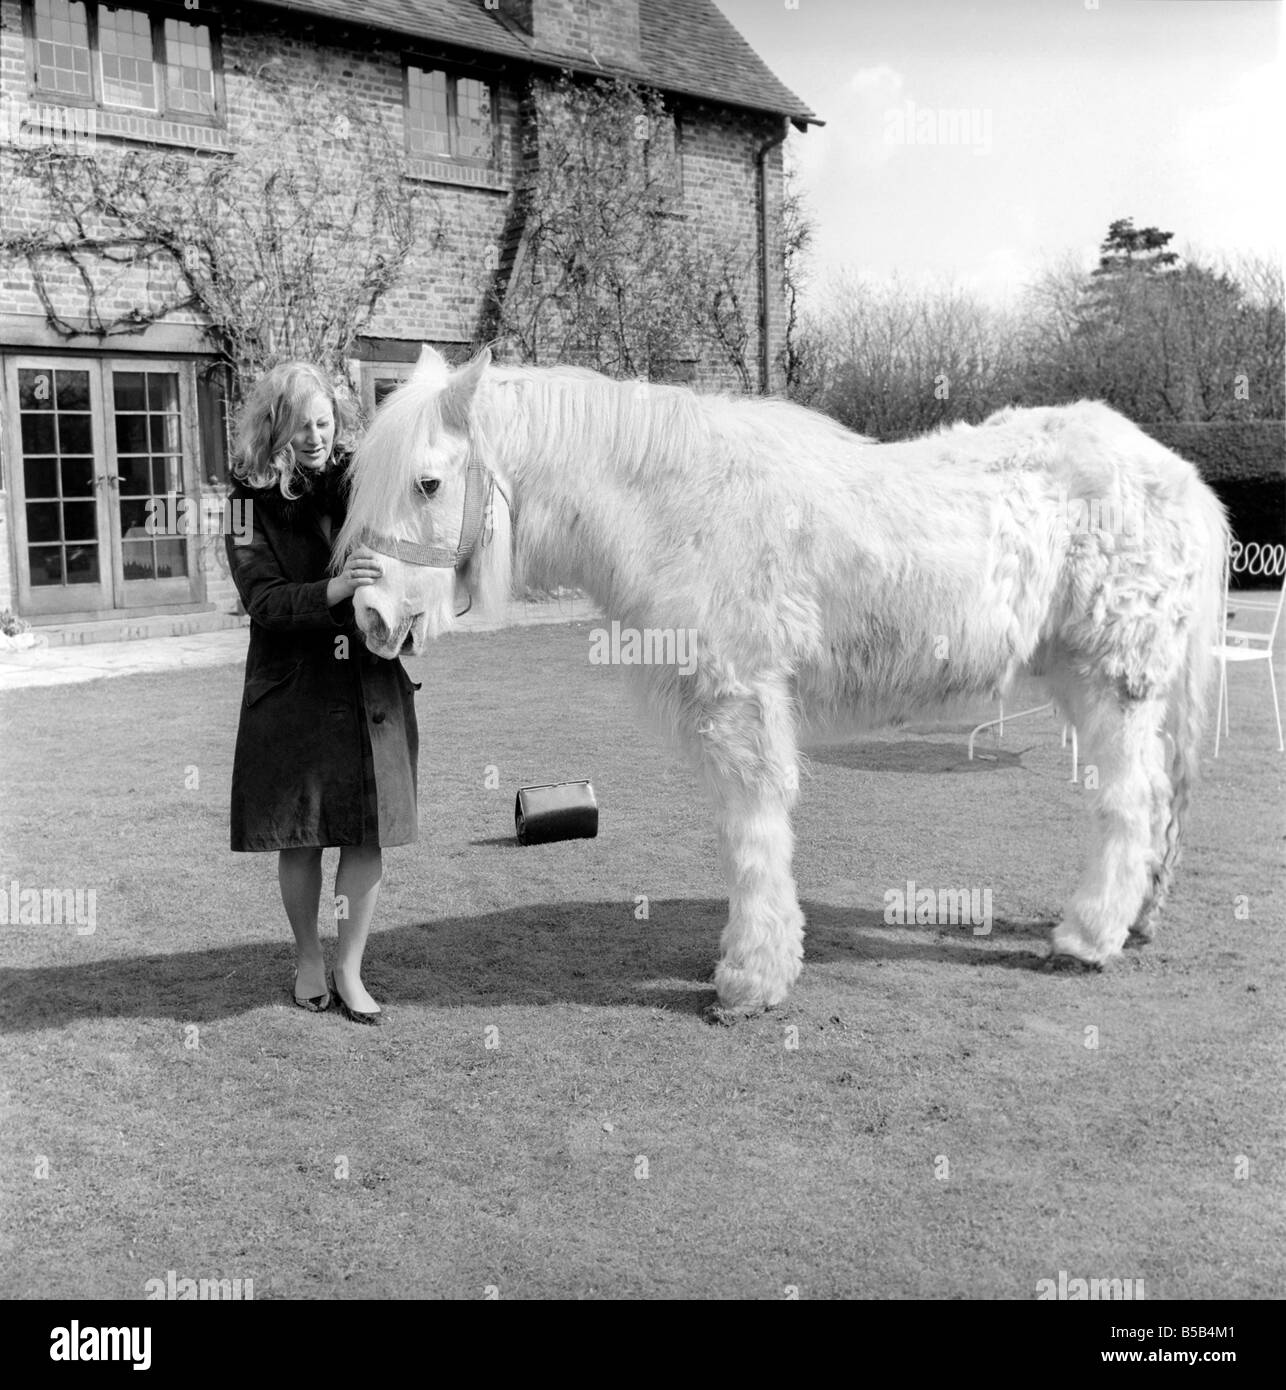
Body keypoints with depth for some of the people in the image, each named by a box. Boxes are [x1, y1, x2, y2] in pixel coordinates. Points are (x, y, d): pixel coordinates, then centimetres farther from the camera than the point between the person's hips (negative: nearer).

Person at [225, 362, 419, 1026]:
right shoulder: (253, 499, -4)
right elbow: (262, 600, -14)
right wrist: (332, 591, -30)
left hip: (373, 684, 2)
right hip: (293, 689, -1)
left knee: (369, 834, 3)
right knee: (300, 836, 8)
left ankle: (349, 970, 18)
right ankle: (308, 958, 29)